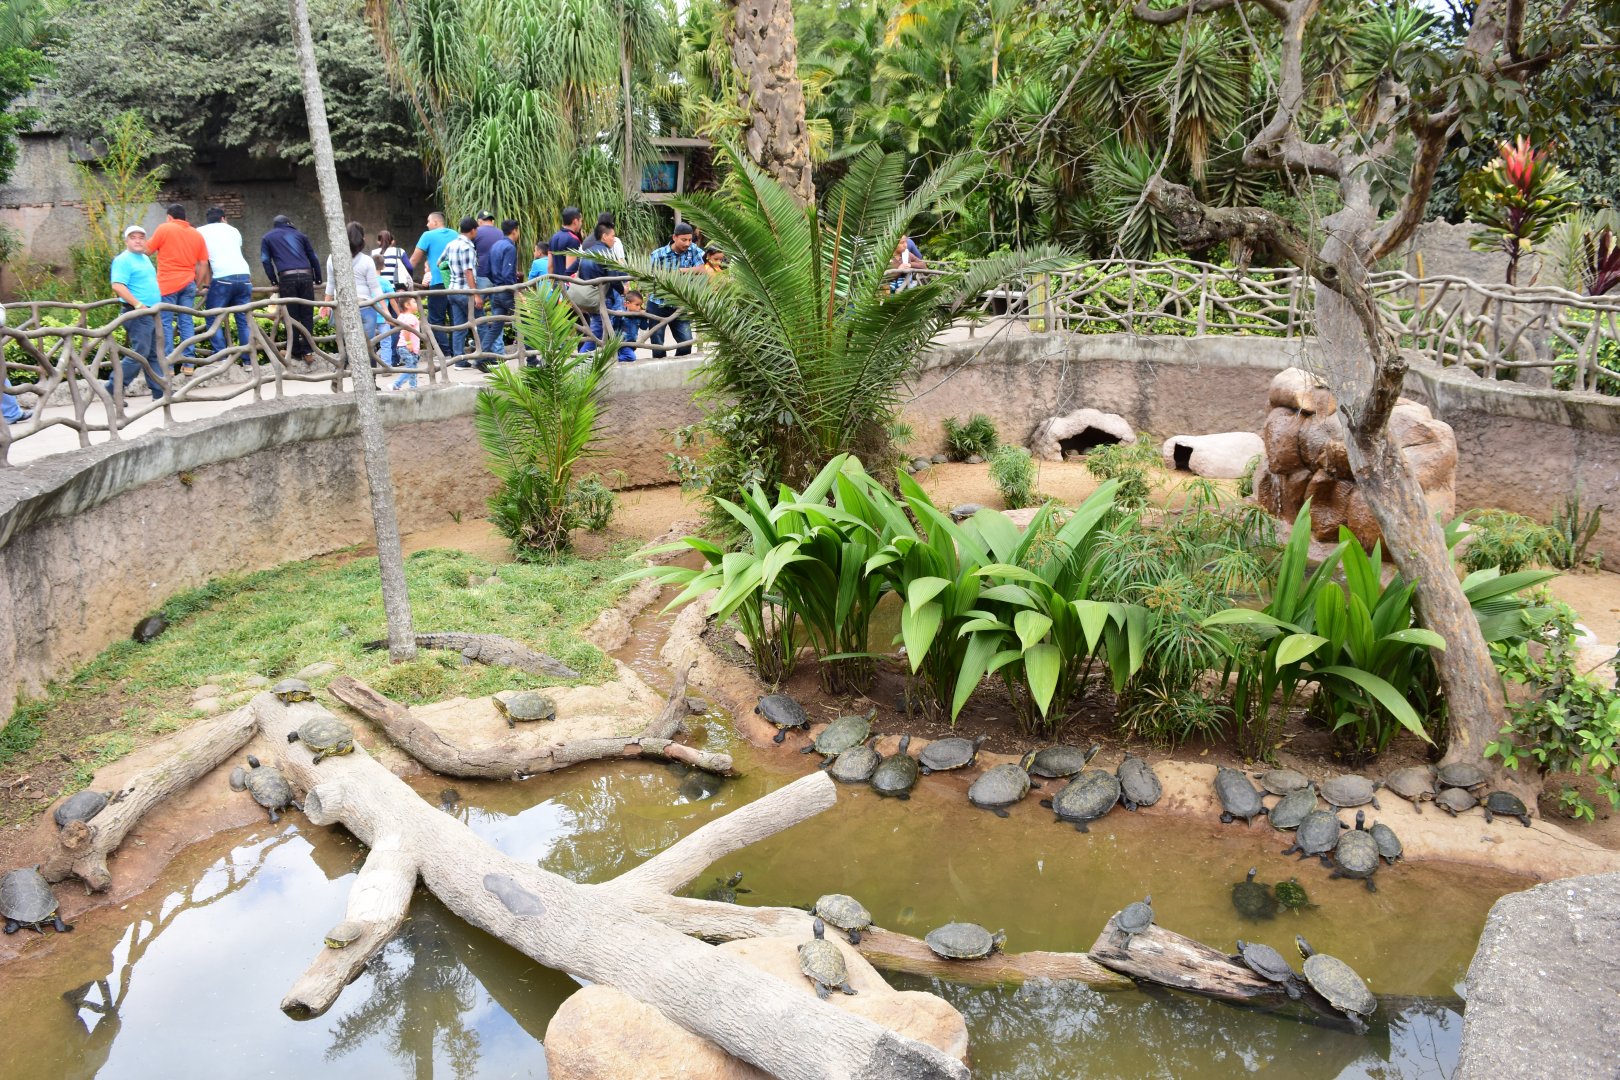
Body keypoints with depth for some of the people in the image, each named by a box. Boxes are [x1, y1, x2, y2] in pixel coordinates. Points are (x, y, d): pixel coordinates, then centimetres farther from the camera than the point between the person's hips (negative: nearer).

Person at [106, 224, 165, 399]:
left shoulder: (145, 259, 18)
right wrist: (138, 305, -26)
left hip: (152, 313, 9)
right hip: (138, 314, -9)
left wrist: (158, 303, 21)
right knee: (139, 353, -11)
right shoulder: (123, 260, -10)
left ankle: (160, 392, 13)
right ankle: (111, 389, -5)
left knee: (154, 355, 10)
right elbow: (117, 286, -21)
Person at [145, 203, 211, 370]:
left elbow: (148, 250, 2)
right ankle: (188, 363, 6)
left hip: (167, 284, -4)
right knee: (186, 322, 7)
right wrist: (197, 285, 17)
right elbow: (203, 264, 9)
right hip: (188, 283, 4)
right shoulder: (197, 234, 10)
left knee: (166, 323, 0)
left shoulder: (164, 228, -3)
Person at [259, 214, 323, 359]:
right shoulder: (299, 235, 23)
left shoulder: (268, 237, 21)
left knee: (291, 316, 3)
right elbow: (313, 258, 20)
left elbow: (265, 260, 11)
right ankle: (307, 351, 0)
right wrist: (318, 279, 27)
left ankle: (296, 352, 3)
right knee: (307, 315, 5)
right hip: (306, 276, 1)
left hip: (287, 278, -1)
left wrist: (274, 281, 15)